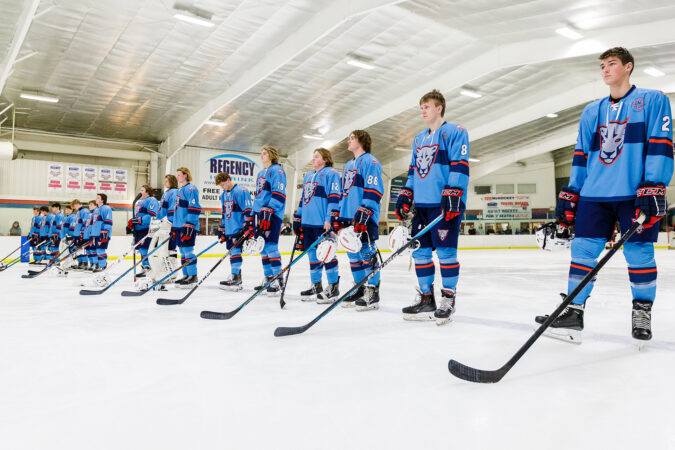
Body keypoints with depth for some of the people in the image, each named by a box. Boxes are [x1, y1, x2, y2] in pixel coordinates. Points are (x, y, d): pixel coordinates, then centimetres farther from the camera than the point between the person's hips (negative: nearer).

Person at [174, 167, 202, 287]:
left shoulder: (191, 188, -10)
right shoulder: (180, 190, 21)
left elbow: (194, 207, -18)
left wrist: (189, 224, -22)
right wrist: (174, 225, 25)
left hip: (189, 226, -10)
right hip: (180, 225, 10)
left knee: (188, 250, -9)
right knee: (182, 250, 12)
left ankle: (193, 276, -4)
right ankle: (186, 275, 19)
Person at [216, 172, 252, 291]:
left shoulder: (241, 191, -10)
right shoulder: (224, 195, 18)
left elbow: (248, 211, -15)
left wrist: (247, 227, -20)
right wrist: (221, 229, 23)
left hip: (238, 229, -9)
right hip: (228, 230, 9)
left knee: (235, 250, -13)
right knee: (232, 252, 9)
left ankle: (235, 278, -13)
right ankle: (235, 277, 14)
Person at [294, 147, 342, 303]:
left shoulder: (331, 173, -3)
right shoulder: (308, 176, 23)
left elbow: (334, 197, -13)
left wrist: (330, 219, -21)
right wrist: (297, 218, 23)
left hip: (323, 223, -8)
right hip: (307, 222, 8)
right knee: (312, 253, 11)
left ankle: (333, 287, 0)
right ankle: (316, 286, 20)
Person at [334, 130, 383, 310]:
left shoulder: (370, 161, -5)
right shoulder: (349, 165, 24)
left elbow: (373, 191, -15)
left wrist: (364, 213, -22)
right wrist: (339, 216, 21)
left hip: (365, 219, -9)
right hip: (350, 217, 9)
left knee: (366, 252, -8)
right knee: (353, 254, 11)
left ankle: (372, 292, -1)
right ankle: (360, 289, 20)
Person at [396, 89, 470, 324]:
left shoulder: (454, 132, -1)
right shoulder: (418, 139, 23)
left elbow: (459, 166, -11)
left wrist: (452, 195, -20)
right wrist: (405, 196, 17)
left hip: (446, 203, -7)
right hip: (422, 204, 8)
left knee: (445, 250, -6)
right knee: (420, 250, 6)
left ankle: (448, 299, 6)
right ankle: (426, 298, 16)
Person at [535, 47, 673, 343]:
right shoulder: (591, 112, 19)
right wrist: (569, 194, 11)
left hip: (635, 195, -4)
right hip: (594, 195, 4)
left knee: (639, 252, -2)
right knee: (582, 249, -2)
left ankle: (642, 312, 16)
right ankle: (573, 311, 4)